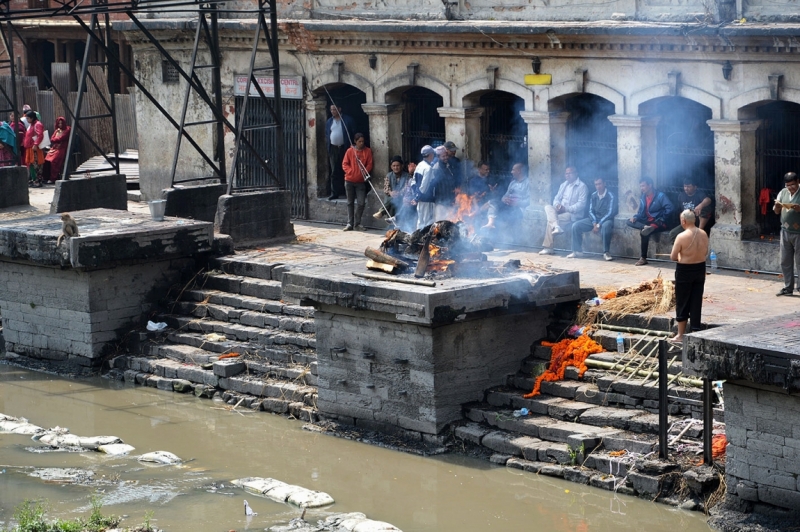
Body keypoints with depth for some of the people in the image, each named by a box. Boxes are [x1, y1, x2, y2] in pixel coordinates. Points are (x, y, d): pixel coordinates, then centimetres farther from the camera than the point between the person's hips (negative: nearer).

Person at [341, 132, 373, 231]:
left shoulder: (368, 151, 1)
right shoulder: (350, 151, -1)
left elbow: (369, 164, 0)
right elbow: (344, 164, 1)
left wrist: (365, 172, -16)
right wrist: (351, 171, -14)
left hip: (361, 181, 0)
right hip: (349, 180, 0)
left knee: (362, 203, -5)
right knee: (350, 202, 8)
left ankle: (357, 223, 8)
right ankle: (350, 223, 13)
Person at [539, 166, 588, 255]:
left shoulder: (581, 186, -5)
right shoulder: (563, 185, 20)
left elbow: (581, 204, -13)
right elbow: (557, 198, 16)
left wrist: (566, 208, -22)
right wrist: (557, 204, -10)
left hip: (573, 213, -7)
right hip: (560, 210, 7)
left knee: (550, 220, -26)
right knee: (548, 207, -24)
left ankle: (548, 248, -25)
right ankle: (556, 227, -42)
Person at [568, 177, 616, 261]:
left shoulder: (610, 196, -12)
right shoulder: (593, 196, 5)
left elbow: (610, 213, -18)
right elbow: (591, 211, 5)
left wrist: (599, 225, -23)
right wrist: (594, 224, -12)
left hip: (606, 219, -6)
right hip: (594, 219, 6)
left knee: (606, 226, -42)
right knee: (576, 225, -12)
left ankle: (606, 252, -31)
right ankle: (577, 251, -3)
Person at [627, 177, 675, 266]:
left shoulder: (660, 196, -10)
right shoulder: (643, 197, 11)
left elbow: (670, 208, -20)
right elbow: (641, 212, 16)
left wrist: (661, 220, -18)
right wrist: (635, 217, -6)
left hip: (659, 223, -7)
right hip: (647, 222, 7)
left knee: (644, 233, -32)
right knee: (630, 222, -11)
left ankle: (643, 258, -23)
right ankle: (645, 227, -35)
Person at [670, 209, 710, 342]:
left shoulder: (681, 237, -20)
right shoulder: (703, 234, -2)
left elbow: (673, 257, -14)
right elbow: (705, 252, 11)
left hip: (684, 270, -5)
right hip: (700, 269, 5)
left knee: (682, 303, 6)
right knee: (696, 301, 13)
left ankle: (680, 335, 13)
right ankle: (696, 331, 18)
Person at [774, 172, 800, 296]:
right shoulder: (783, 193, 10)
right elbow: (776, 211, 13)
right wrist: (777, 206, -9)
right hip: (785, 231, 6)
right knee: (785, 262, 8)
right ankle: (788, 288, 15)